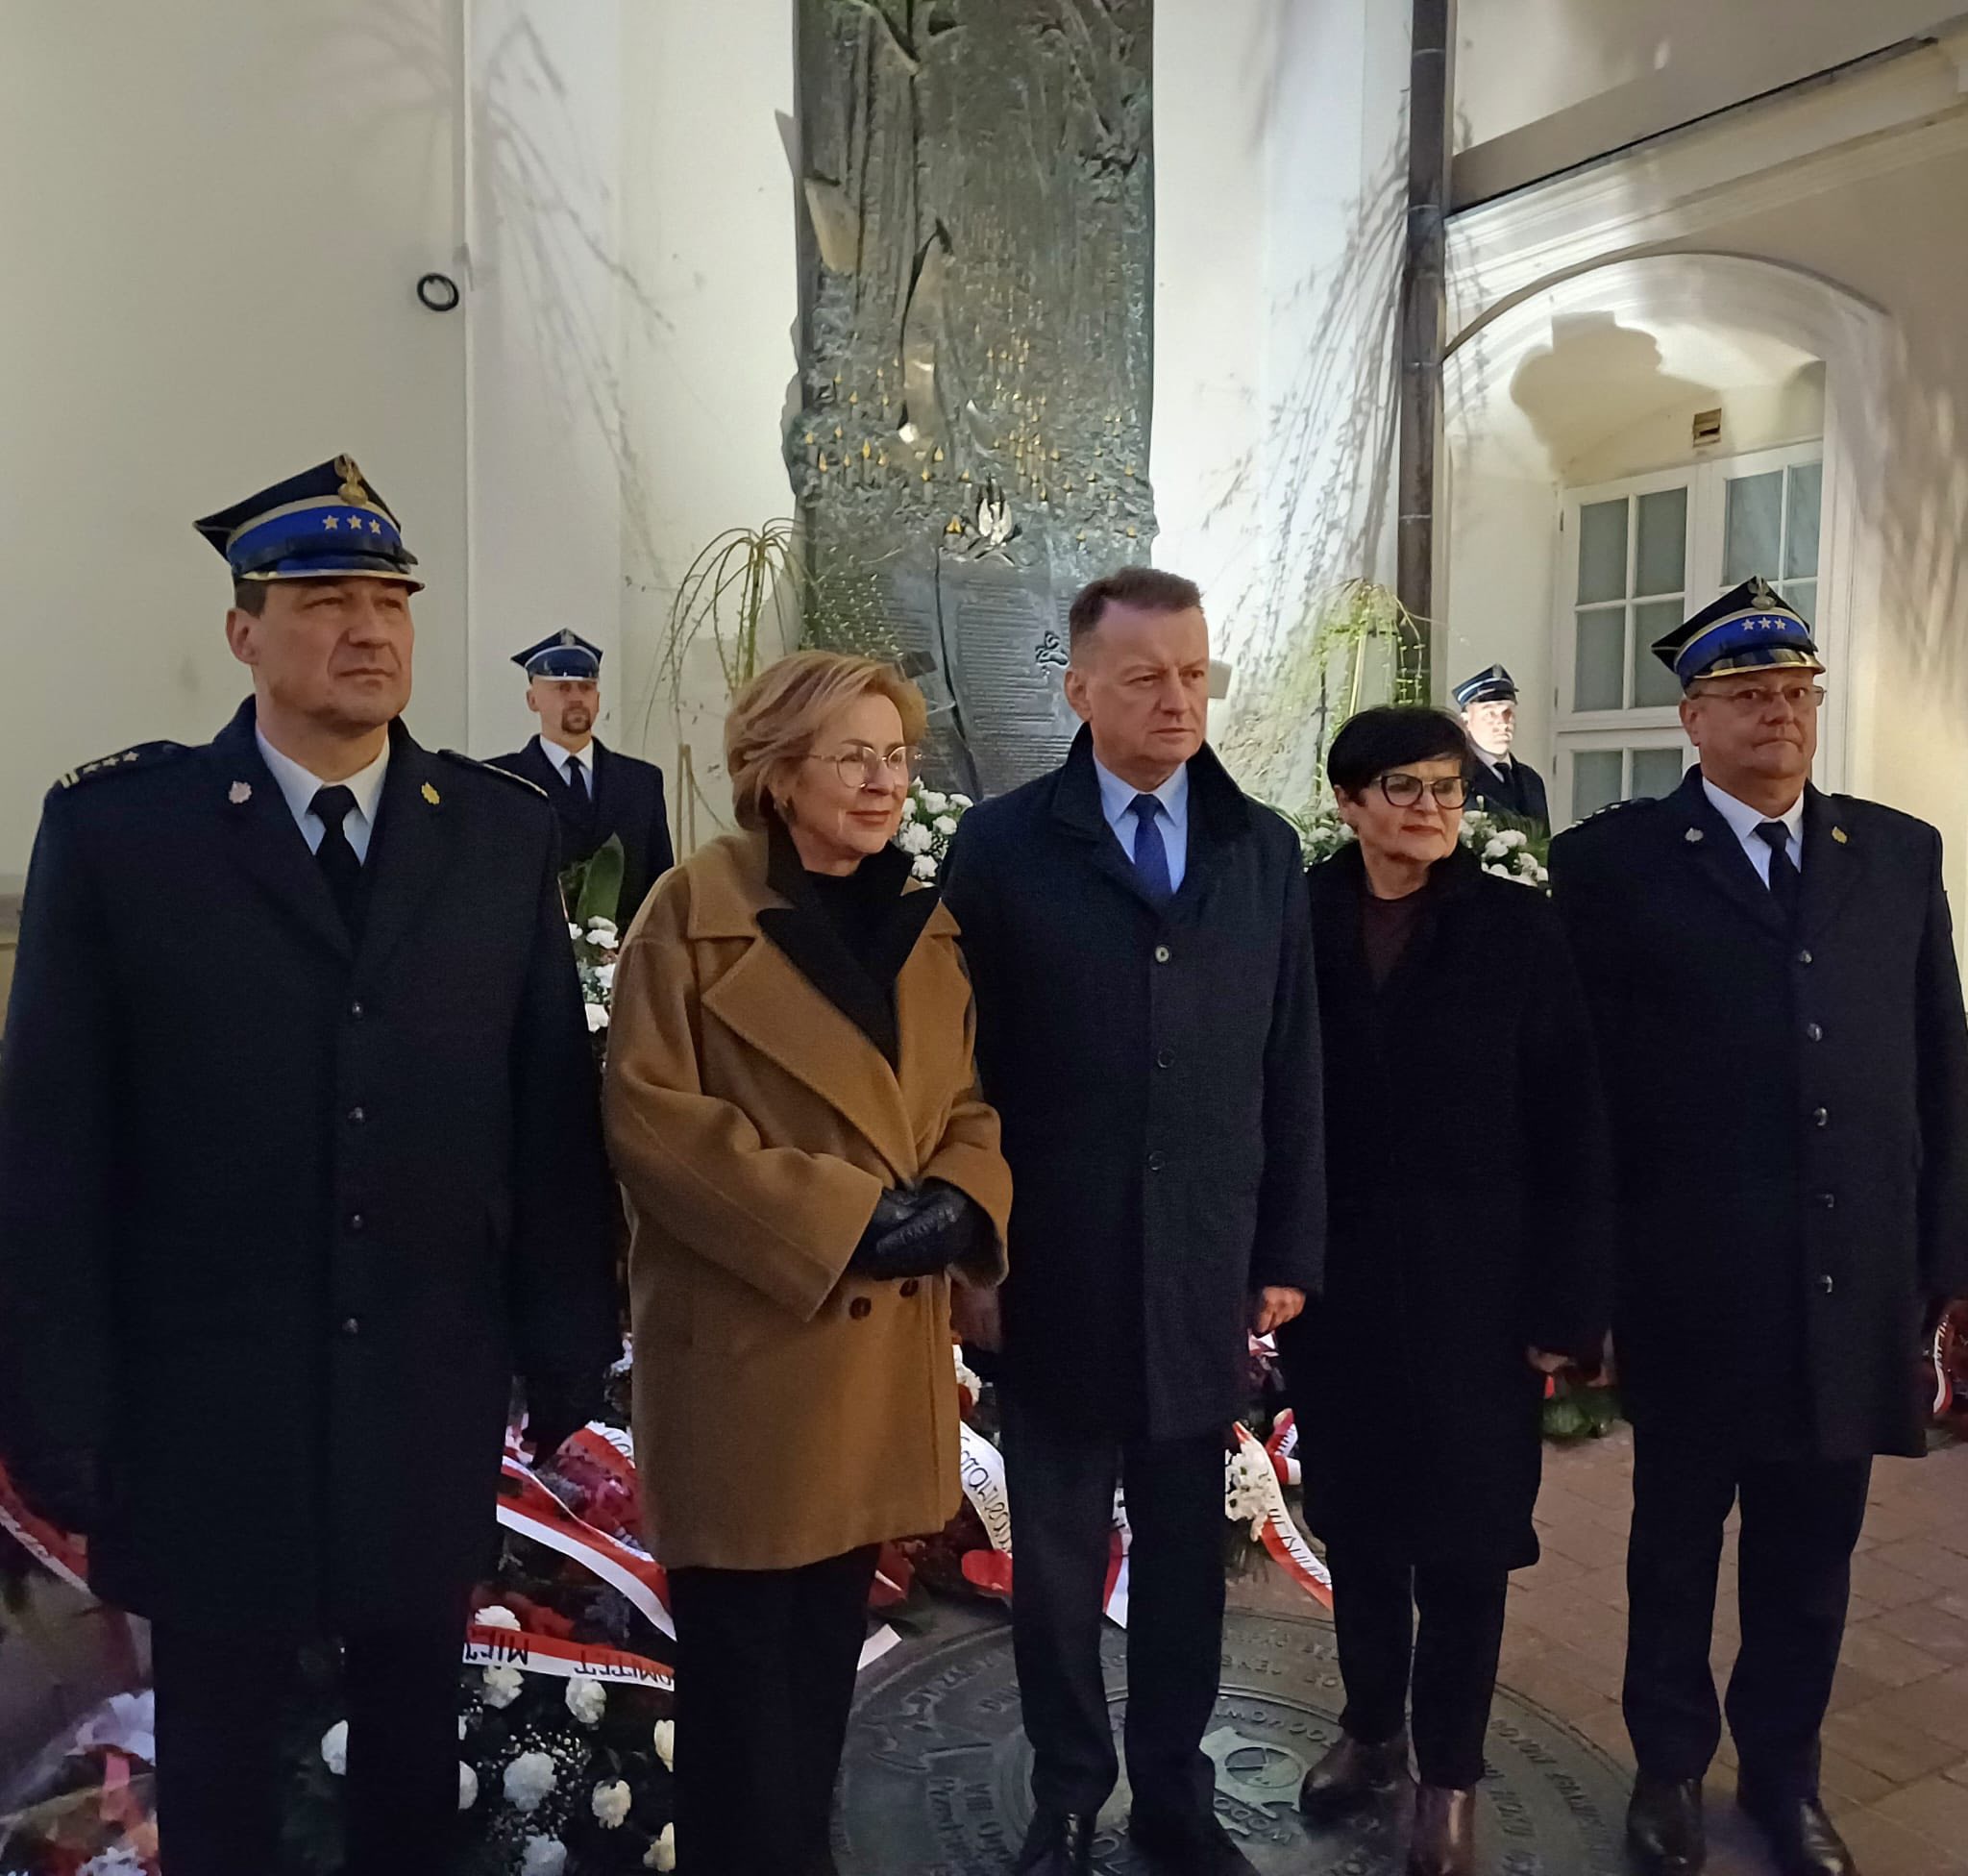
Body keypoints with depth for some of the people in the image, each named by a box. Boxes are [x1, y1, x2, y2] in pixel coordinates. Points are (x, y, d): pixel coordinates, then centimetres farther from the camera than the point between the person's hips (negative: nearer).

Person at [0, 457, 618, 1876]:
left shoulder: (504, 831, -3)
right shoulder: (116, 827, -8)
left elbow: (555, 1108, -1)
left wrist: (568, 1340, 1)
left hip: (433, 1396, 2)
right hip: (207, 1404, -1)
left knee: (415, 1729, 21)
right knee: (218, 1751, 20)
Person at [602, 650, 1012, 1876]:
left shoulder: (929, 927, 10)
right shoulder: (699, 908, -9)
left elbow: (969, 1108, 13)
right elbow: (649, 1110, -14)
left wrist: (958, 1206, -9)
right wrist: (841, 1213, -18)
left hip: (886, 1339, 6)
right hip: (748, 1333, -5)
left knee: (829, 1648, 18)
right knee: (742, 1657, 6)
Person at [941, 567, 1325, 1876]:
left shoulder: (1264, 848, 4)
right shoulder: (1004, 846, -4)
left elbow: (1292, 1067, 5)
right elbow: (965, 1065, -4)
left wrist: (1289, 1250, 4)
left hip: (1205, 1267, 2)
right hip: (1056, 1268, -2)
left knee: (1187, 1548, 15)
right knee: (1058, 1550, 14)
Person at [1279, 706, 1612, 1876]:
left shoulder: (1519, 927, -5)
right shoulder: (1298, 925, -2)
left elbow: (1571, 1130, -5)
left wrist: (1567, 1302, -8)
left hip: (1473, 1282, -2)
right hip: (1338, 1282, 2)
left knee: (1465, 1530, 7)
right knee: (1357, 1519, 15)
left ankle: (1451, 1776, 26)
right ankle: (1372, 1730, 37)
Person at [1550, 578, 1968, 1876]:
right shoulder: (1618, 860, -5)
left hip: (1854, 1286, 3)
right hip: (1696, 1288, -3)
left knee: (1813, 1554, 17)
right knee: (1678, 1541, 15)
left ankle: (1785, 1771, 39)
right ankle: (1671, 1765, 37)